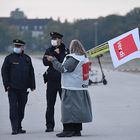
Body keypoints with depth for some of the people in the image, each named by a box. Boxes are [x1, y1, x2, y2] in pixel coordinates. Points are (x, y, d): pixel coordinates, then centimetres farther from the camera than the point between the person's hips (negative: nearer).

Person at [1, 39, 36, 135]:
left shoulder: (27, 58, 10)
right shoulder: (9, 58, 0)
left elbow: (31, 72, 15)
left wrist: (32, 85, 10)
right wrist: (7, 84, -9)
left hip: (23, 88, 4)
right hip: (12, 88, -4)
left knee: (21, 108, 9)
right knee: (13, 107, -8)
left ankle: (19, 127, 19)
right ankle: (15, 128, -9)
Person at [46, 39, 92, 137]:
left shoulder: (73, 59, -18)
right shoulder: (84, 57, 10)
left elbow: (62, 68, -18)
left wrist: (53, 60, -9)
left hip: (71, 89, -9)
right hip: (81, 88, 9)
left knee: (68, 108, -4)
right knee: (78, 109, 13)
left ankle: (68, 130, -5)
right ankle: (77, 130, 18)